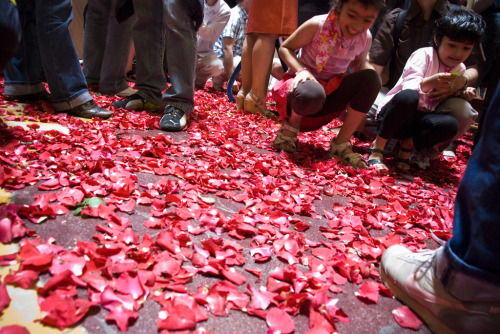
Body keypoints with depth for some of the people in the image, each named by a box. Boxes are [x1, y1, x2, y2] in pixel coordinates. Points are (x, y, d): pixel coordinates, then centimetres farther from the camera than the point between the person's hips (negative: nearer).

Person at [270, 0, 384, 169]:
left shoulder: (365, 38, -5)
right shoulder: (317, 25, -17)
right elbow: (285, 48, -8)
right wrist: (301, 70, -28)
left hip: (331, 92, 5)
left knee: (371, 77, -21)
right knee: (311, 93, -42)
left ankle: (341, 144, -12)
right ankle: (291, 126, -5)